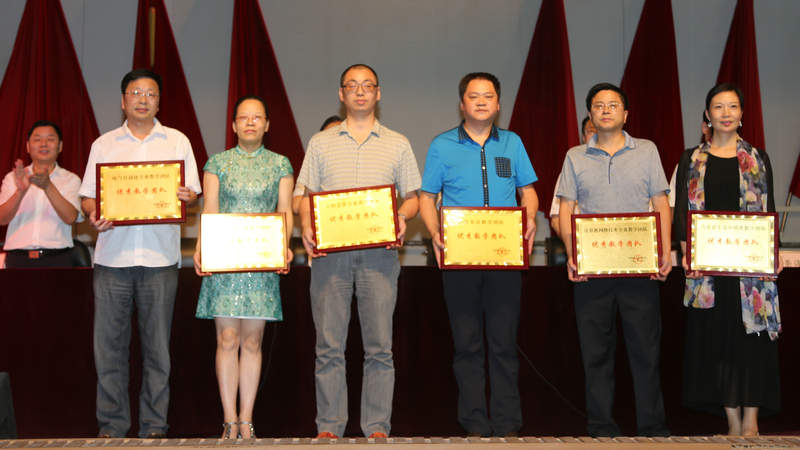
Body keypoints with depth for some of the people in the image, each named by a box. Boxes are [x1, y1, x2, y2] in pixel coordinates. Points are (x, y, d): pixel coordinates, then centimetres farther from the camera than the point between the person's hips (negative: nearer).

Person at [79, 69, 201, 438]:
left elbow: (193, 193, 9)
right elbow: (87, 196, 12)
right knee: (109, 342, -1)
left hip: (159, 255, -1)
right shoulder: (104, 144, 15)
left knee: (157, 345, 0)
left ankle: (154, 425, 7)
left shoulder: (177, 141, 13)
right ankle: (112, 425, 8)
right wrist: (93, 214, -9)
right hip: (112, 254, 1)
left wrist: (185, 197, -14)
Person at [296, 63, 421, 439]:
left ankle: (377, 426, 6)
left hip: (379, 251, 0)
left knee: (379, 345, -1)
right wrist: (307, 227, -7)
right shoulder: (321, 142, 14)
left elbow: (412, 197, 12)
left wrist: (402, 217, -9)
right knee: (329, 344, 0)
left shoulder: (397, 144, 14)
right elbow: (307, 195, 12)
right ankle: (329, 426, 7)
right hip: (329, 251, 0)